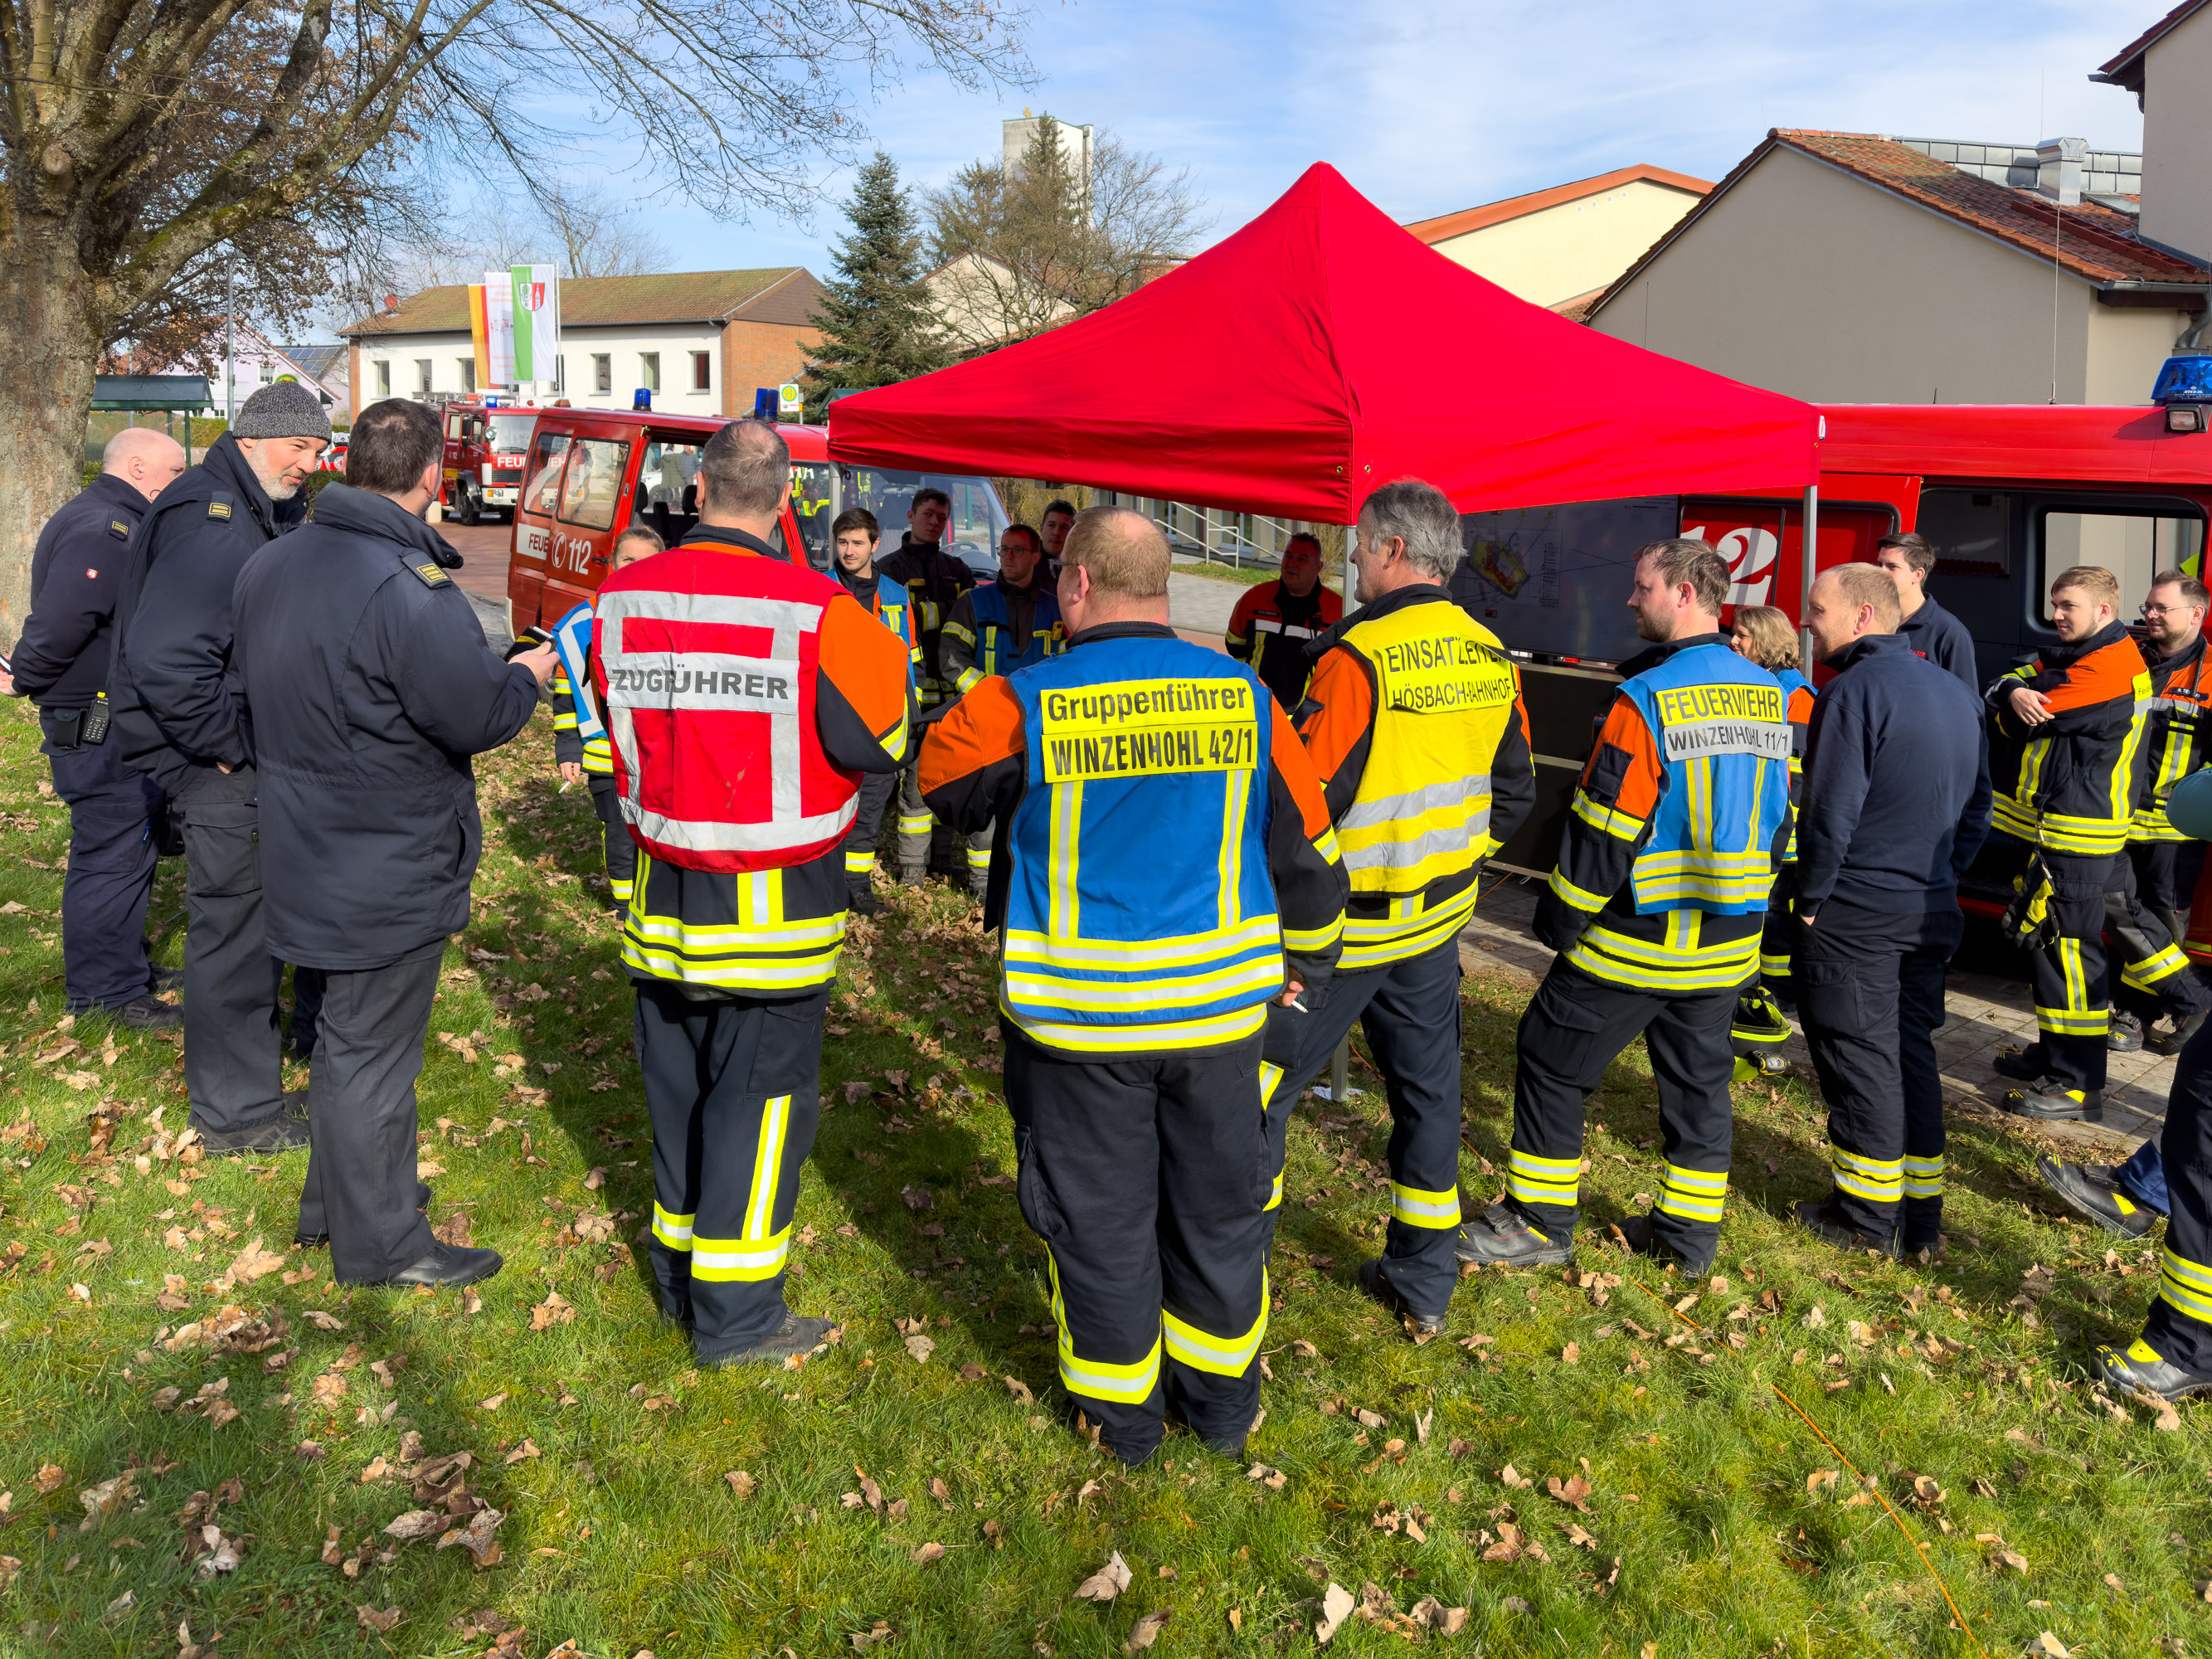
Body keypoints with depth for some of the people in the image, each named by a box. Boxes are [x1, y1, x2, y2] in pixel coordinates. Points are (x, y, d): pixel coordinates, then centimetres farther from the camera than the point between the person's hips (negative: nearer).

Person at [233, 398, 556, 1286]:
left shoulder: (270, 564, 4)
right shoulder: (406, 587, -25)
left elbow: (246, 678, 16)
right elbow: (479, 715, -23)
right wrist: (530, 671, -5)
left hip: (307, 845, 9)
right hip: (388, 871, -9)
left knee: (347, 1028, 24)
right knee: (372, 1048, 3)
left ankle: (334, 1194, 39)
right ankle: (379, 1243, 18)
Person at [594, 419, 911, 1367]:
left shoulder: (623, 597, -1)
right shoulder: (817, 614, -18)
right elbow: (879, 743, -12)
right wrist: (883, 650, 4)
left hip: (662, 893, 5)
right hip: (775, 902, -5)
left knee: (677, 1083, 18)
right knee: (762, 1093, 6)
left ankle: (679, 1276, 33)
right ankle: (733, 1314, 13)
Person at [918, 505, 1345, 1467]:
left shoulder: (1024, 704, -13)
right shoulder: (1244, 698, -3)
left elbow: (941, 781, 6)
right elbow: (1306, 848, 6)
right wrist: (1305, 961, 22)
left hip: (1079, 1009, -2)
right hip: (1219, 1001, 3)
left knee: (1099, 1213, 14)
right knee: (1216, 1202, 19)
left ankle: (1122, 1410, 30)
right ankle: (1222, 1402, 35)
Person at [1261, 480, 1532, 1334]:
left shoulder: (1358, 655, -20)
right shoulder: (1491, 661, 3)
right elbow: (1513, 796, 11)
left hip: (1345, 919, -7)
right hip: (1440, 914, 7)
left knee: (1257, 1082, 7)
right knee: (1427, 1084, 16)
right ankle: (1424, 1280, 27)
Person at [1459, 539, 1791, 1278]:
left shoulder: (1647, 699, -18)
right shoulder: (1772, 697, 5)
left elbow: (1605, 827, -17)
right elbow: (1783, 819, 12)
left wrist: (1560, 920, -6)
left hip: (1639, 938, -7)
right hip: (1729, 940, 7)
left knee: (1552, 1058, 7)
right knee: (1698, 1076, 18)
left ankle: (1541, 1221, 14)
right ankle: (1691, 1230, 26)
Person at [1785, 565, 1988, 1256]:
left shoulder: (1856, 689, -15)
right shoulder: (1956, 692, 12)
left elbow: (1831, 811, -19)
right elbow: (1976, 806, 16)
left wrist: (1810, 899, -9)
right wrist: (1940, 877, 17)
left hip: (1858, 914, -8)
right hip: (1933, 913, 8)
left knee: (1859, 1059, 2)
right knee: (1911, 1053, 15)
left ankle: (1870, 1216, 11)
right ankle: (1921, 1212, 22)